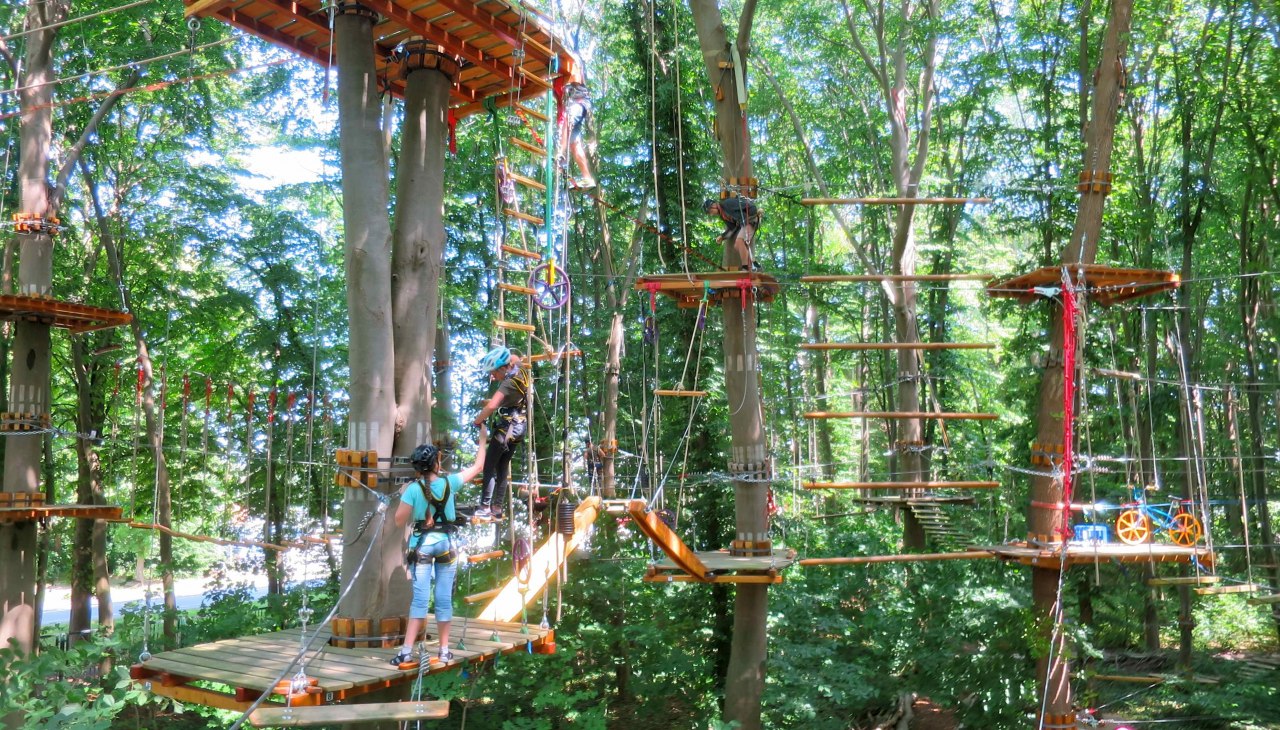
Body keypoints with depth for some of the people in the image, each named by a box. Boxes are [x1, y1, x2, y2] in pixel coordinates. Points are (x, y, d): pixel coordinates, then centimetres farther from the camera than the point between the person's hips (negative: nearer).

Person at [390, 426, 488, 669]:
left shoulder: (413, 489, -10)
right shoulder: (449, 483, -5)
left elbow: (399, 521, -7)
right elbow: (477, 467, 8)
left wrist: (402, 496, 6)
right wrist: (483, 440, 19)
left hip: (421, 545, -1)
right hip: (446, 544, 1)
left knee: (420, 599, -3)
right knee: (444, 599, 7)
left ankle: (406, 653, -10)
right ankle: (444, 651, 16)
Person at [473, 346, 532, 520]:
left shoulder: (509, 382, -24)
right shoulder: (520, 368, 0)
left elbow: (491, 406, -36)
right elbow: (513, 357, 26)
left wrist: (477, 420, -21)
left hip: (506, 428, -9)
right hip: (519, 428, 9)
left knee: (489, 467, -6)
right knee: (503, 468, 14)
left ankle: (485, 508, -8)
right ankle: (498, 509, 17)